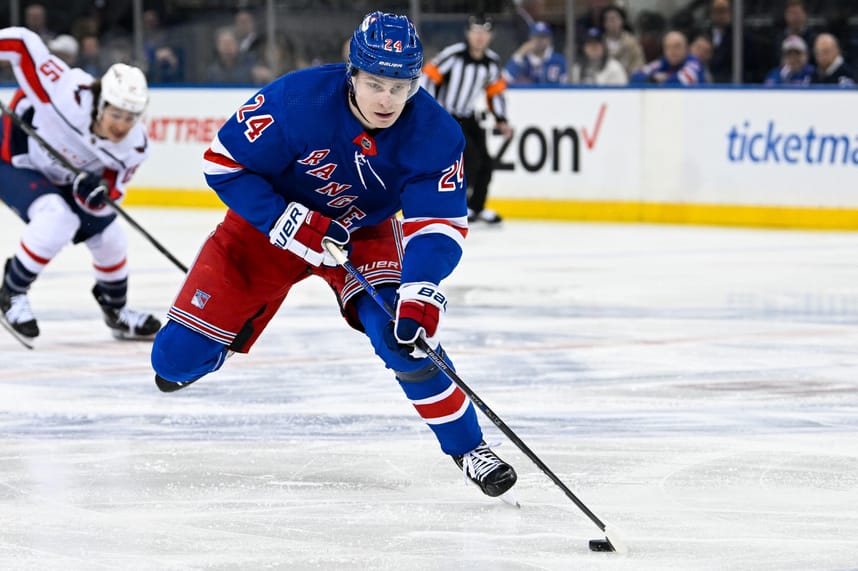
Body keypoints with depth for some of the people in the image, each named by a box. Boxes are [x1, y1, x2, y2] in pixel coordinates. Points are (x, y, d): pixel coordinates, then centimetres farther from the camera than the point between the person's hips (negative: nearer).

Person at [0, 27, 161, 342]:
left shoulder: (134, 147, -24)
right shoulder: (67, 94, -41)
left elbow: (110, 195, -15)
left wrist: (97, 193, -39)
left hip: (67, 178, 6)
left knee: (108, 236, 8)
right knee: (57, 218, -29)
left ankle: (116, 310, 36)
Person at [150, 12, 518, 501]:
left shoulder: (435, 133, -25)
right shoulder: (297, 99, -32)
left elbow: (440, 222, -26)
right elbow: (224, 162, -22)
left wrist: (420, 292, -44)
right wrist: (290, 224, -29)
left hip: (366, 235, 1)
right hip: (269, 223, -1)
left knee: (404, 334, -26)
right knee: (177, 359, -6)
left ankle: (465, 445, -6)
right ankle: (192, 353, 35)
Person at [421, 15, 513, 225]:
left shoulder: (492, 62, -1)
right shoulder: (453, 54, -20)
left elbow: (496, 91, 12)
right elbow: (429, 76, -17)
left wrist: (501, 121, 5)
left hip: (468, 118, 7)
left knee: (485, 162, 4)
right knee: (470, 158, -20)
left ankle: (476, 207, 22)